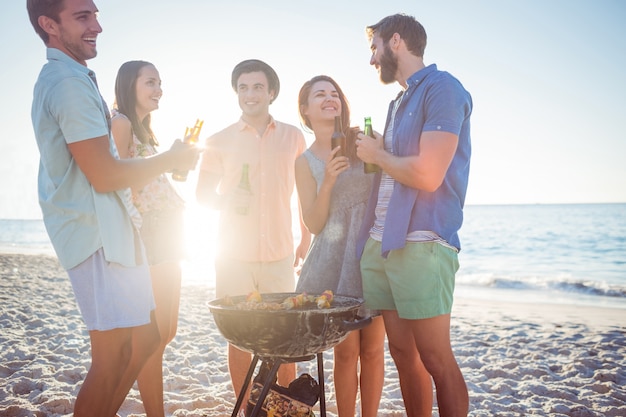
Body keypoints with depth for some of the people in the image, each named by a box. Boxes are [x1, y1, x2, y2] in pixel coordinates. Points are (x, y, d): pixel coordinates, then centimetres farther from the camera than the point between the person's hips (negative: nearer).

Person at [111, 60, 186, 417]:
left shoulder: (144, 130, 23)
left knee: (167, 332, 12)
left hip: (166, 239, 10)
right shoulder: (121, 122, -6)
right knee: (152, 337, -6)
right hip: (144, 238, -10)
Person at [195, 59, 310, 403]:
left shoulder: (293, 137, 7)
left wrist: (306, 240, 10)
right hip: (233, 255, 0)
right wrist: (226, 201, -13)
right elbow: (203, 192, 9)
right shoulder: (220, 141, 4)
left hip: (280, 254, 1)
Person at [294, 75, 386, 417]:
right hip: (335, 258, 0)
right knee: (345, 351, 1)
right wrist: (328, 182, -14)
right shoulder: (306, 162, 5)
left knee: (372, 348, 4)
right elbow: (313, 224, -1)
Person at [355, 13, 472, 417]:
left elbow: (427, 175, -18)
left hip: (421, 245, -8)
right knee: (402, 353, 11)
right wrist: (371, 153, 9)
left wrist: (377, 154, -4)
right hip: (381, 244, 8)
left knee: (437, 359, -3)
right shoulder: (400, 102, 19)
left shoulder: (442, 88, -7)